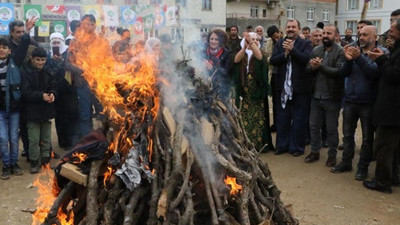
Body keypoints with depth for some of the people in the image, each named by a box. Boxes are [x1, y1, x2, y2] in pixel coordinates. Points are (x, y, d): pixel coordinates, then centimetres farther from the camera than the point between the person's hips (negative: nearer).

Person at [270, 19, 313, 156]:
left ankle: (297, 147, 18)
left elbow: (306, 59, -18)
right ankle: (282, 145, 24)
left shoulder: (305, 44, -1)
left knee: (299, 119, 6)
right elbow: (273, 60, -5)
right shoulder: (280, 44, 8)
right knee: (282, 118, 12)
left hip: (300, 87, -3)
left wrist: (292, 49, -20)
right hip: (283, 87, 3)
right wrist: (285, 53, -18)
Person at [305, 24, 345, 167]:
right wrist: (312, 66, -20)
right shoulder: (316, 50, 6)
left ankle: (332, 155, 24)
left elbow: (339, 71, -22)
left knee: (332, 129, 8)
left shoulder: (341, 52, -11)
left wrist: (321, 66, -23)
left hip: (332, 97, -5)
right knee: (314, 126, 15)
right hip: (316, 95, 5)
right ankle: (315, 152, 31)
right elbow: (308, 69, 2)